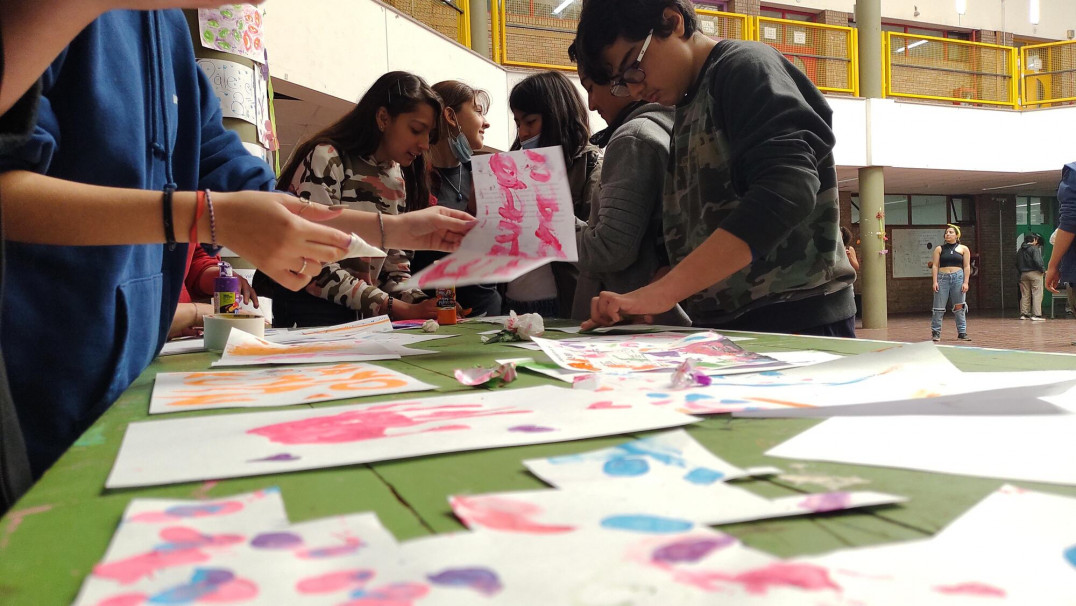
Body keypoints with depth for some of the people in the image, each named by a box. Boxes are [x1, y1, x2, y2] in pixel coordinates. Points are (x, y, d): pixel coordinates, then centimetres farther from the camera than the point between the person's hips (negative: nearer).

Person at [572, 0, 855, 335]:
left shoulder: (745, 66, -7)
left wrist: (664, 290, -29)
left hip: (795, 319, -8)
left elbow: (786, 190, -24)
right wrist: (636, 306, -1)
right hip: (723, 324, 8)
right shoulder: (689, 113, 17)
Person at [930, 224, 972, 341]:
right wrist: (935, 282, -5)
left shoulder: (963, 249, 9)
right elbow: (935, 266, 5)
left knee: (959, 307, 0)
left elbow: (967, 266, 5)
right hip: (942, 278, 0)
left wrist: (965, 282, -4)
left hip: (958, 277, 0)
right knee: (939, 308, -2)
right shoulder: (939, 249, 9)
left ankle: (962, 333, 7)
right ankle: (935, 333, 4)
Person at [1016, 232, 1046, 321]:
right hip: (1034, 273, -7)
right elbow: (1037, 261, -19)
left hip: (1023, 274, 7)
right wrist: (1043, 269, -7)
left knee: (1025, 295, 10)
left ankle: (1024, 314, 10)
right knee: (1037, 294, -5)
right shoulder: (1034, 249, -10)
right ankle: (1036, 315, -10)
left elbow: (1017, 264, 14)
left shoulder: (1020, 250, 11)